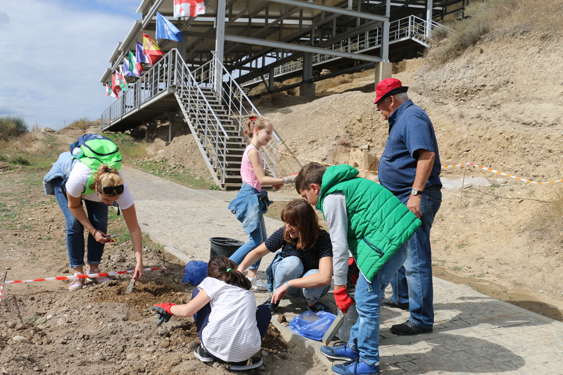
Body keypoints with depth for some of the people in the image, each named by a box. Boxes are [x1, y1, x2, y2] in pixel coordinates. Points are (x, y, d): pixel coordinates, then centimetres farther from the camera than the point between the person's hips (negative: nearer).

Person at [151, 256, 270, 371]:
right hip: (246, 351, 2)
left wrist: (168, 308, 26)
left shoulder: (213, 282, 8)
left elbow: (187, 311, 5)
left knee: (198, 292, 20)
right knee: (264, 310, 31)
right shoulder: (248, 292, 21)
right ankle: (242, 360, 14)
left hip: (215, 347, -2)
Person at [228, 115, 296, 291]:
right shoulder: (253, 151, -15)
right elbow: (262, 179, -19)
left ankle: (252, 276, 19)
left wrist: (274, 182, 6)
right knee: (256, 241, -6)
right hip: (250, 196, -10)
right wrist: (286, 180, -16)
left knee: (261, 239, 12)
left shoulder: (254, 151, 15)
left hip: (254, 197, 10)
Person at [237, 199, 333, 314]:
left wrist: (288, 284, -40)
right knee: (292, 262, -31)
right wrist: (241, 268, -21)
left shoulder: (323, 239, -27)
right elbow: (258, 252, -2)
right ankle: (275, 299, -6)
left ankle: (312, 303, -1)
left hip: (310, 287, -1)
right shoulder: (284, 233, -18)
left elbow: (325, 278, -39)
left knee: (315, 278, -37)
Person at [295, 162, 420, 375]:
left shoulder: (332, 197, -9)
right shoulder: (344, 185, 21)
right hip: (394, 238, 10)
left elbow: (339, 246, -11)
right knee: (368, 299, 18)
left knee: (366, 302, -2)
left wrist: (339, 287, -4)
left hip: (385, 243, -10)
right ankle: (355, 347, 30)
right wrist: (356, 263, 20)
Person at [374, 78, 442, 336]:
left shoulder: (412, 118, -14)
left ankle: (421, 319, 1)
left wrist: (416, 194, -30)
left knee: (415, 260, -7)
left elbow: (427, 155, -26)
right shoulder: (402, 119, 18)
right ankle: (401, 298, 39)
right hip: (401, 200, 11)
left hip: (415, 200, -11)